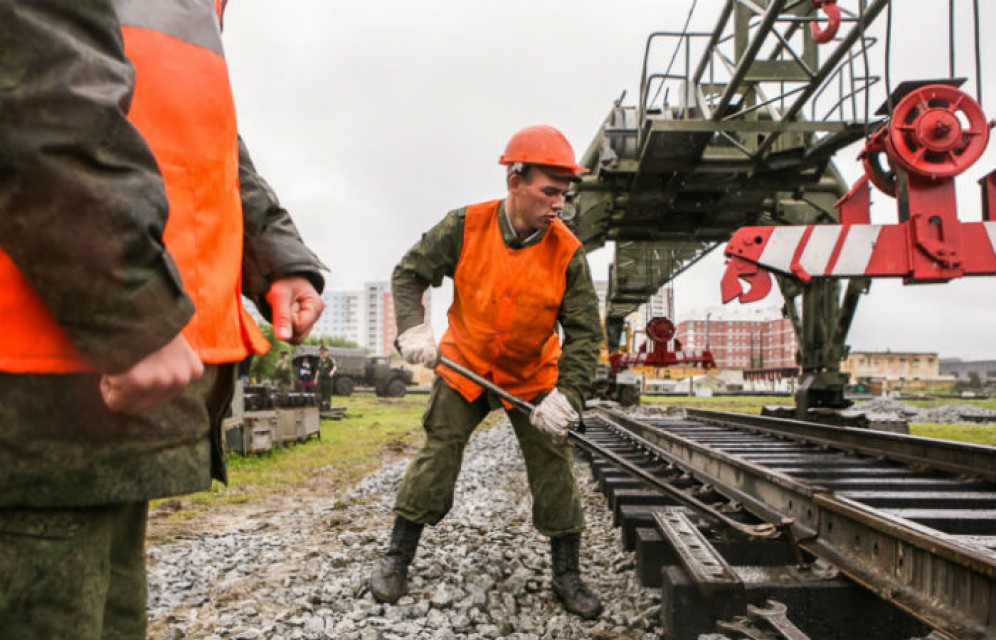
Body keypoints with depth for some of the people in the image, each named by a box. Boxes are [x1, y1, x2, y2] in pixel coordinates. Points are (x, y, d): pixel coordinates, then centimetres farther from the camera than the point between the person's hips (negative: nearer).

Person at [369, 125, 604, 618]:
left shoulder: (567, 253, -18)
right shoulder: (465, 226, -17)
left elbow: (584, 332, -16)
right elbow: (409, 274, -6)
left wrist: (565, 396, -27)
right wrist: (413, 328, -23)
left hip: (533, 378, 1)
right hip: (464, 368, 0)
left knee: (553, 468, 0)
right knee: (437, 454, -2)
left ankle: (567, 576, 17)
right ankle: (397, 558, 15)